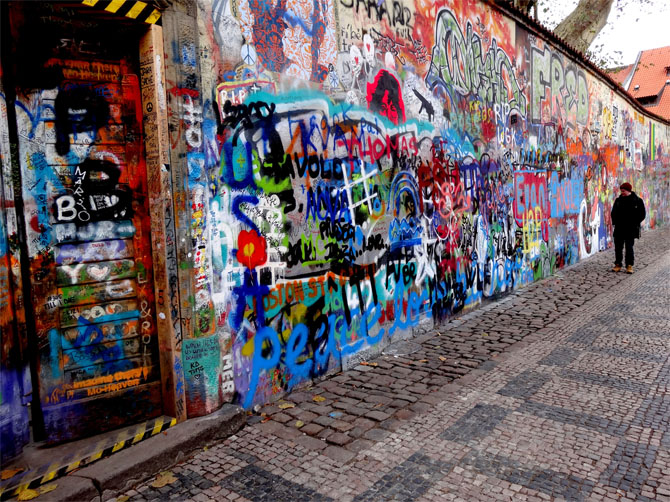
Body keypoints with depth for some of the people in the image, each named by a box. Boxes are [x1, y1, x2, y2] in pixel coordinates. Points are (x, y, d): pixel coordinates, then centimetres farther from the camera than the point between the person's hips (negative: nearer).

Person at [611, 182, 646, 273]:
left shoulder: (637, 201, -2)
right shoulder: (618, 200, 8)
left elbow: (642, 214, 1)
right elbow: (613, 213, 16)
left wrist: (634, 223, -8)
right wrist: (615, 222, 3)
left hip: (630, 229, -3)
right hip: (619, 229, 3)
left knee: (629, 248, -2)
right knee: (618, 247, 5)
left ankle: (629, 266, 6)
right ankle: (618, 265, 14)